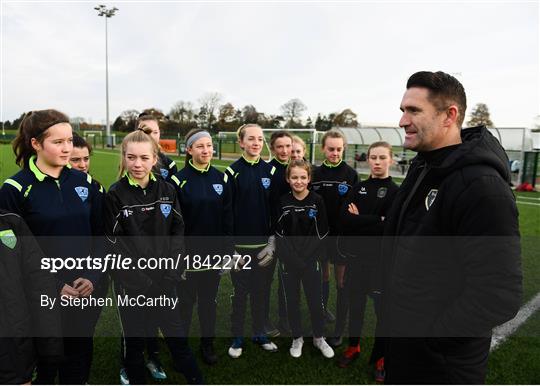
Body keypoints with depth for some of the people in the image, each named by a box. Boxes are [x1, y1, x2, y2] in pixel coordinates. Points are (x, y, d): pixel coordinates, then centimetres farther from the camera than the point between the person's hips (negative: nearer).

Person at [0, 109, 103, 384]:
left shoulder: (84, 183, 2)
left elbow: (100, 237, 5)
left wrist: (92, 278, -7)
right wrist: (52, 287, -14)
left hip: (83, 294, 3)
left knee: (78, 363, 16)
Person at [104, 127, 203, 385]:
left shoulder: (167, 191, 1)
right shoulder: (115, 195, -8)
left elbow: (178, 233, 1)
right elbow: (116, 244, -10)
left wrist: (170, 275, -7)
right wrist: (144, 281, -13)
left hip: (165, 280, 2)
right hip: (132, 284, -2)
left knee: (177, 335, 12)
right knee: (134, 338, 13)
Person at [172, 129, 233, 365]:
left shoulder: (220, 178, 2)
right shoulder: (179, 180, -8)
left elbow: (227, 217, 4)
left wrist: (228, 249, 2)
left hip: (213, 252, 3)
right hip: (187, 253, -3)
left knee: (209, 299, 15)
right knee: (185, 300, 10)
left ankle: (208, 344, 33)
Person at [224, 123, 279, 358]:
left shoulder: (270, 171, 3)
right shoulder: (233, 172, -7)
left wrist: (272, 242, 0)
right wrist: (229, 248, -9)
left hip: (263, 243, 3)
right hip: (240, 244, -3)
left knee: (260, 290, 14)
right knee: (239, 291, 8)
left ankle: (259, 333, 32)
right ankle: (237, 337, 26)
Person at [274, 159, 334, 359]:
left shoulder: (317, 200, -6)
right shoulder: (282, 201, -4)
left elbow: (322, 232, -4)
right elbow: (279, 233, -3)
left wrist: (306, 257, -10)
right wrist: (292, 258, -11)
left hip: (311, 260, -1)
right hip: (288, 260, 1)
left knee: (315, 301, 8)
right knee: (292, 300, 12)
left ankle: (319, 338, 31)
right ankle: (297, 338, 31)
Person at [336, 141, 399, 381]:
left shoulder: (395, 192, -6)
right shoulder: (358, 189, 5)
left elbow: (387, 226, -18)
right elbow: (344, 218, -7)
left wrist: (357, 219, -12)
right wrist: (372, 221, -16)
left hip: (382, 259, -3)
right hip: (356, 255, 3)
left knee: (384, 307, 10)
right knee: (355, 303, 16)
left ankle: (381, 357, 28)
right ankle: (353, 346, 37)